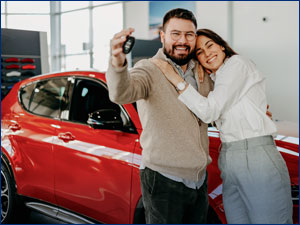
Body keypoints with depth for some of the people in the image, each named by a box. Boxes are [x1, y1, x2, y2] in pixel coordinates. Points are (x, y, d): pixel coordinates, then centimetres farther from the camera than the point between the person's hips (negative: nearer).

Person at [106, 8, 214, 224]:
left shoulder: (203, 73, 8)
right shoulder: (150, 69, -12)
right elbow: (122, 93, -33)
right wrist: (118, 64, -55)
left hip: (199, 179, 6)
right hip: (164, 180, -6)